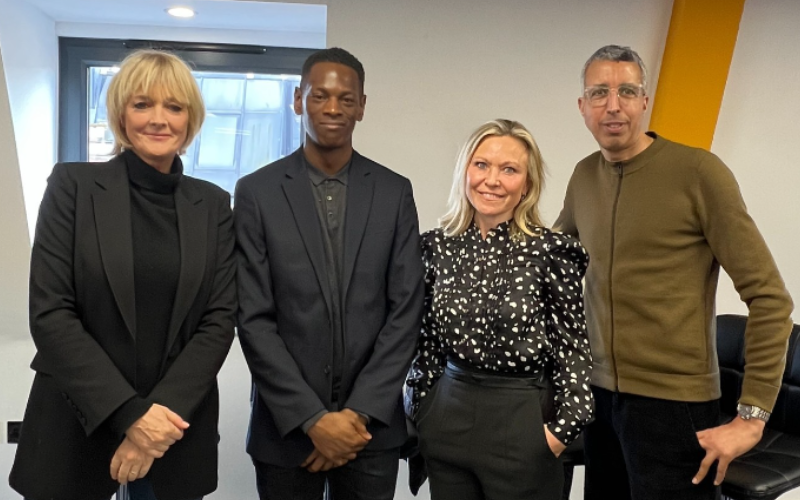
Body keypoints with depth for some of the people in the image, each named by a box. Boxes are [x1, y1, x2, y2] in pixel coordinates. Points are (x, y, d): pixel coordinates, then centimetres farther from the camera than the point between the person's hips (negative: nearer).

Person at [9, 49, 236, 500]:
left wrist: (165, 410, -14)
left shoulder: (214, 204, 1)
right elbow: (49, 313, -10)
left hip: (174, 426, 2)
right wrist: (128, 413, -15)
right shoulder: (73, 185, -4)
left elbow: (220, 318, -3)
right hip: (76, 426, -1)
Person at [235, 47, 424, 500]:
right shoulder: (256, 191, -4)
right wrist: (312, 419, -12)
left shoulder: (395, 192, 0)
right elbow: (253, 318, -7)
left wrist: (361, 412, -9)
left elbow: (406, 310, -3)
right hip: (286, 426, -1)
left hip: (373, 425, 1)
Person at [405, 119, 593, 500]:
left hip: (523, 423, -3)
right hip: (446, 418, 4)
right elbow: (426, 339, 6)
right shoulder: (436, 245, -1)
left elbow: (573, 347, -5)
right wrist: (418, 409, 9)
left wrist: (564, 427, -9)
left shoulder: (551, 250, -12)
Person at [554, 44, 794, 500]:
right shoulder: (584, 176, 5)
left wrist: (753, 415, -14)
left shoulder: (698, 172, -12)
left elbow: (770, 297, -12)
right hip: (599, 393, 5)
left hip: (673, 402, -5)